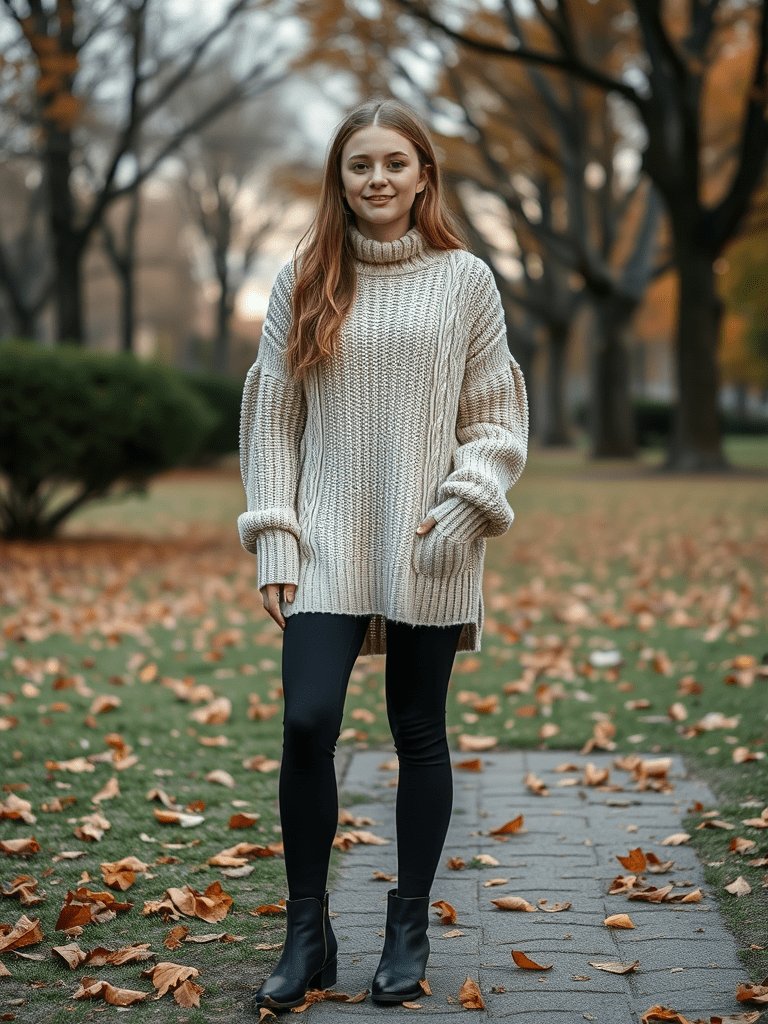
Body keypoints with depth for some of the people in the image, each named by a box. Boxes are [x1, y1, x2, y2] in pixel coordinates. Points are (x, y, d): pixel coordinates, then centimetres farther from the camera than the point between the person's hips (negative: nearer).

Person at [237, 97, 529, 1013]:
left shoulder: (464, 280, 3)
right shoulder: (303, 280, 6)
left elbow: (498, 416, 5)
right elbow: (271, 414, 6)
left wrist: (466, 505, -10)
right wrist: (274, 539, -1)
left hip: (427, 554, 0)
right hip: (328, 544, 1)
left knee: (420, 734, 7)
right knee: (307, 723, -10)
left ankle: (408, 932, 21)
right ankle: (306, 935, 6)